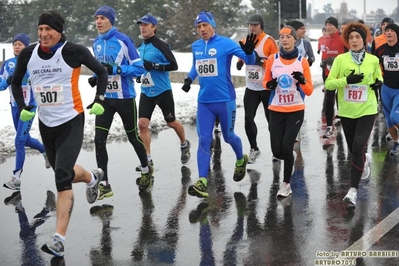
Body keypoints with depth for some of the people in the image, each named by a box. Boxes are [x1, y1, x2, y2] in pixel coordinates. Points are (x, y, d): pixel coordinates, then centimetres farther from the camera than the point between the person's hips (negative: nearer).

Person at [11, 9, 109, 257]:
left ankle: (59, 240, -14)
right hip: (46, 123, 5)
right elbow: (16, 82, 15)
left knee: (62, 177, -16)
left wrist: (99, 100, -9)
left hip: (71, 122, -5)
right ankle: (92, 178, 54)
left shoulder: (74, 51, -15)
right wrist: (22, 107, 2)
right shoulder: (28, 54, -3)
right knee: (63, 172, 19)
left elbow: (102, 72, 0)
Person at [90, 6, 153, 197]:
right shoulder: (96, 43, 6)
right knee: (99, 140, -6)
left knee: (132, 136, 11)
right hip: (104, 98, 5)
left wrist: (115, 69, -24)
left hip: (124, 97, -5)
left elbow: (139, 68, -14)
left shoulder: (123, 40, -13)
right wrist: (95, 77, 0)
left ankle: (146, 170, 37)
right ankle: (104, 185, 1)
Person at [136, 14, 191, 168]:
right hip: (146, 92, 6)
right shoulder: (140, 48, 7)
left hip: (162, 91, -5)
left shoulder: (160, 46, -14)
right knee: (142, 124, -5)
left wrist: (153, 66, -27)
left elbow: (174, 65, -19)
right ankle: (147, 159, 3)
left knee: (171, 123, 10)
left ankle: (184, 145, 38)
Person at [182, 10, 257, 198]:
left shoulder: (225, 43, -11)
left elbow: (249, 61, -14)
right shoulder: (195, 46, 5)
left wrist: (248, 51, -36)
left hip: (225, 100, -4)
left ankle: (241, 160, 45)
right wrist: (189, 79, 7)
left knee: (228, 136, 13)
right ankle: (202, 183, -4)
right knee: (204, 140, -2)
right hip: (204, 102, 4)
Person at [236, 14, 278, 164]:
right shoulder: (244, 42, 4)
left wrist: (262, 60, -27)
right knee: (248, 119, -1)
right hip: (251, 88, 4)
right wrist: (240, 63, -3)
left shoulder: (269, 41, -12)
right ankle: (254, 149, 15)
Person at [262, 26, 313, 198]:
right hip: (276, 111, 2)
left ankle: (286, 184, 8)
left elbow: (309, 91, -2)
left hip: (296, 111, -2)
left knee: (287, 148, -11)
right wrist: (269, 84, -12)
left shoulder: (302, 61, -4)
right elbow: (265, 81, 11)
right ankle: (290, 159, 37)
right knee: (277, 151, 0)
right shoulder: (272, 59, -1)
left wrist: (302, 80, -22)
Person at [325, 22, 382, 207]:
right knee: (354, 149, 14)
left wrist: (378, 83, -7)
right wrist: (346, 79, -23)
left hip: (367, 111, -1)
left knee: (358, 148, -14)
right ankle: (365, 160, 52)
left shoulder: (373, 60, -2)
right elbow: (328, 83, -7)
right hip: (347, 112, 2)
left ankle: (353, 190, -8)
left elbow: (379, 78, 16)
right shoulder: (340, 59, -5)